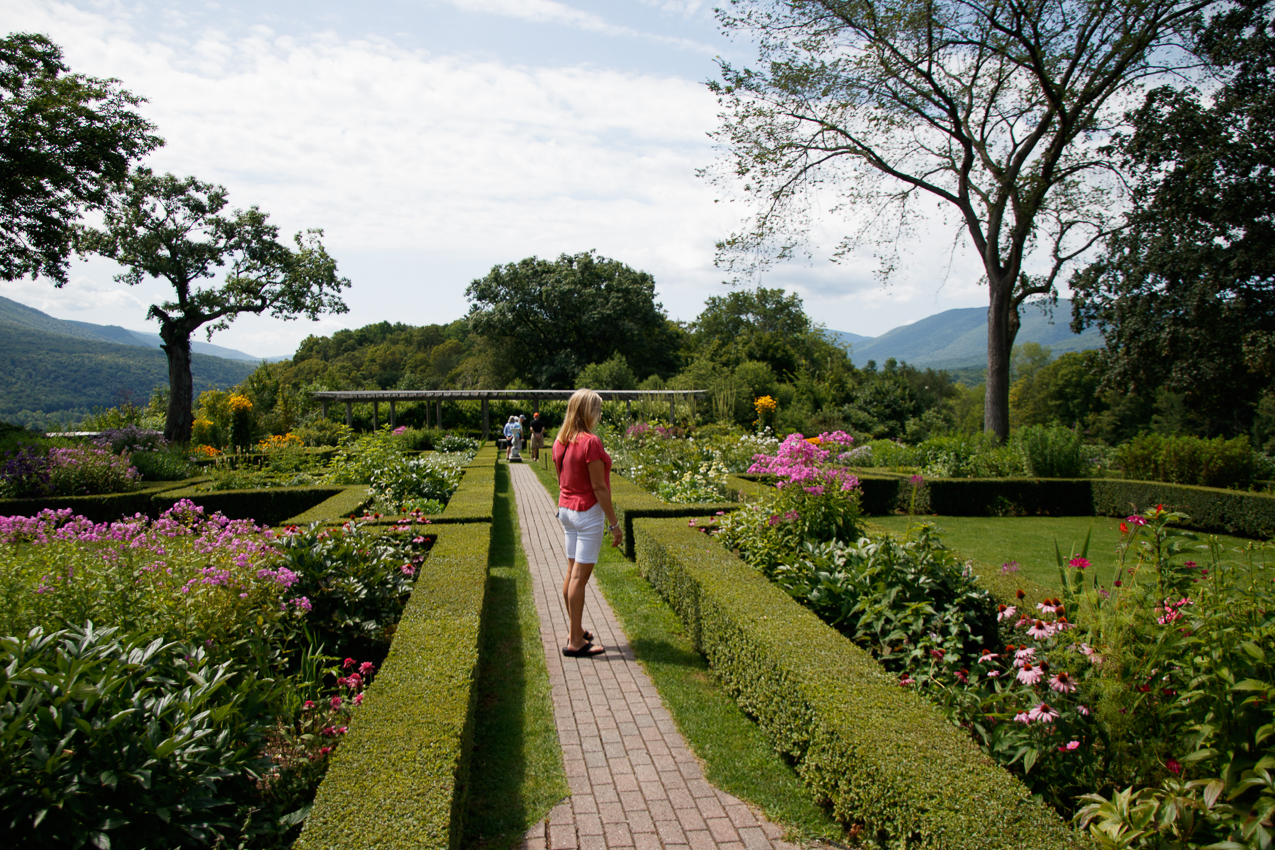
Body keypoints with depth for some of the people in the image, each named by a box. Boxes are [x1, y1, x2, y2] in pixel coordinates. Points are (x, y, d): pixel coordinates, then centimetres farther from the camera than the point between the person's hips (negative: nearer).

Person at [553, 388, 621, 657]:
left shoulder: (560, 442, 6)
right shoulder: (590, 442, -19)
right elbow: (599, 487, -18)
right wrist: (614, 523, -12)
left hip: (566, 509, 9)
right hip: (588, 511, -9)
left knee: (572, 572, 15)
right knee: (580, 576, -3)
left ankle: (576, 631, 27)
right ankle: (575, 642, 4)